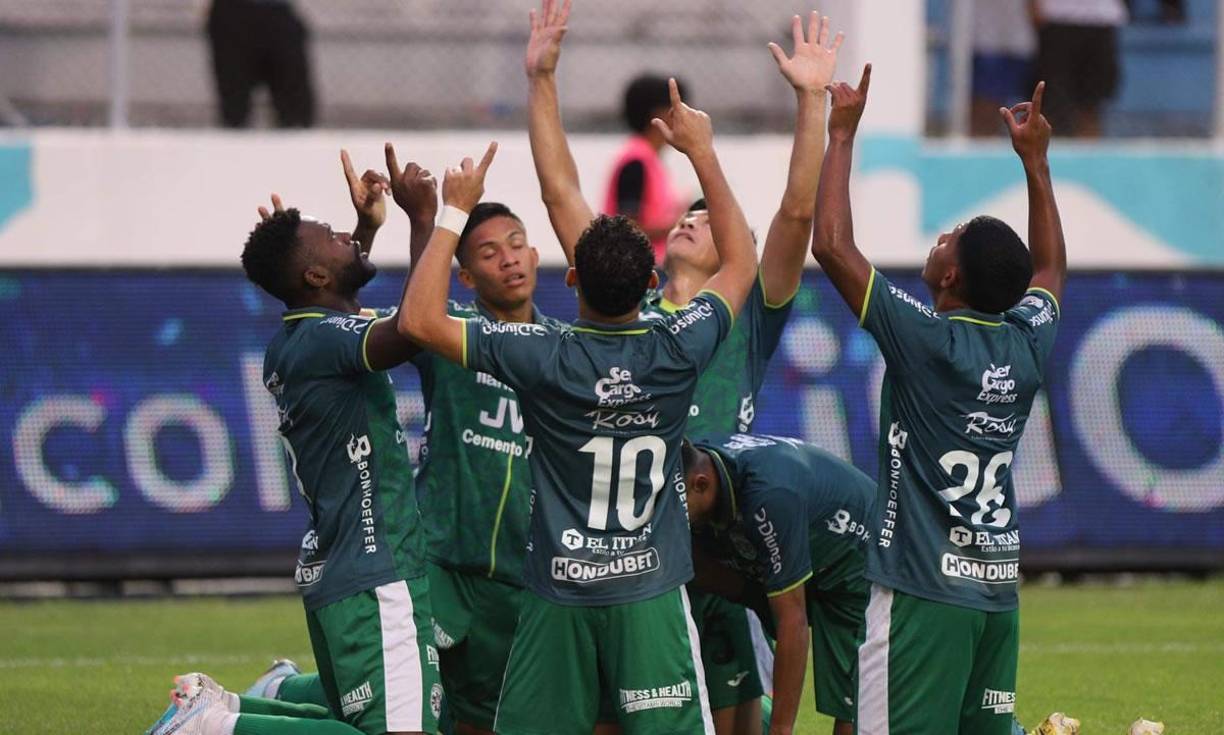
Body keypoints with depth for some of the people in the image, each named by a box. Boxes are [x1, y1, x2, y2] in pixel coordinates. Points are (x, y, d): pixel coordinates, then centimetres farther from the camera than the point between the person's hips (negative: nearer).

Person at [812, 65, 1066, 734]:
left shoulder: (927, 341, -13)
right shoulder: (1029, 345, 5)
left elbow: (832, 246, -13)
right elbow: (1049, 265, 27)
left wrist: (842, 135, -5)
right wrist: (1034, 158, 30)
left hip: (924, 589, -7)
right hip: (998, 586, 7)